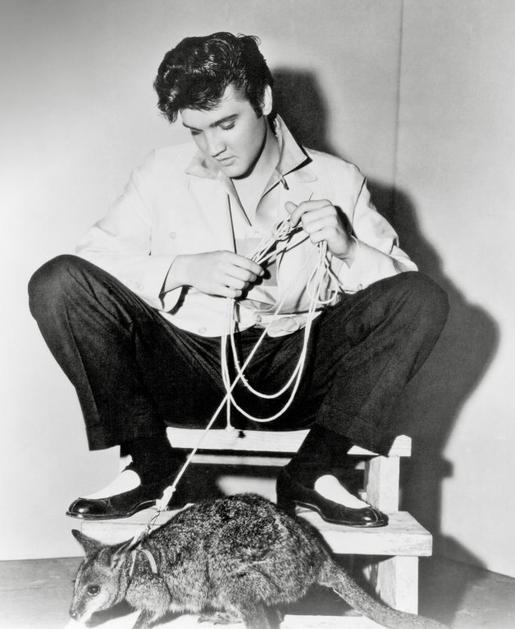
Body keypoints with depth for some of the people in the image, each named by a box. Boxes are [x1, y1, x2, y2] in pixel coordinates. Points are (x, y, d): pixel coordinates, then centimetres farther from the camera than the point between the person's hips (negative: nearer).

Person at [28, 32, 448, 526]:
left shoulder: (335, 181, 4)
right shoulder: (163, 173, 5)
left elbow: (406, 287, 2)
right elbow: (93, 257, -3)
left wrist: (347, 250, -18)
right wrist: (186, 269, -18)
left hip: (294, 375, 0)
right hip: (185, 370, 0)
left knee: (424, 299, -19)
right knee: (57, 282, -18)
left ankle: (314, 471, -17)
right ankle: (150, 463, -12)